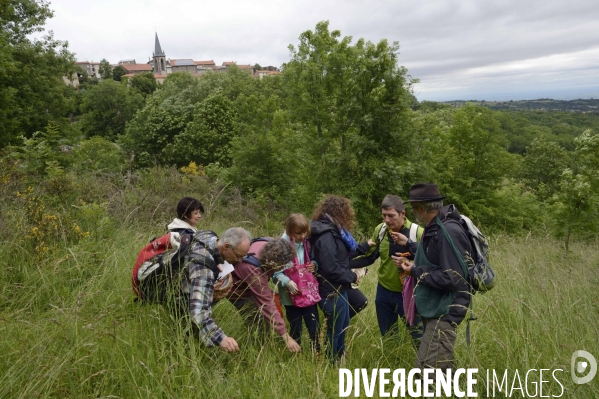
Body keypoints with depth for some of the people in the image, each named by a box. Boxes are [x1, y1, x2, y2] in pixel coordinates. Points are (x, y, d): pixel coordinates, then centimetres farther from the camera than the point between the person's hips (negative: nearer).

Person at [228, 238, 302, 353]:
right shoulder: (253, 269, -45)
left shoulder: (270, 247, -27)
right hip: (238, 288, -6)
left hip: (251, 284, 7)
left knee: (264, 320, 9)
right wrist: (285, 336, -38)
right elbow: (266, 303, -41)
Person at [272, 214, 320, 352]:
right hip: (291, 296, -3)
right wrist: (287, 282, -32)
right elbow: (275, 272, -16)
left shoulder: (307, 244, -1)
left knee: (315, 328, 7)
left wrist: (314, 266, -11)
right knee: (296, 330, 12)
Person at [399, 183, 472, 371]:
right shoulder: (434, 228, 8)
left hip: (444, 312, -10)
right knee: (442, 367, 21)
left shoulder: (449, 232, -23)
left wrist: (416, 271, -17)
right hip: (433, 309, 10)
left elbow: (452, 278, -27)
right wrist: (414, 265, 9)